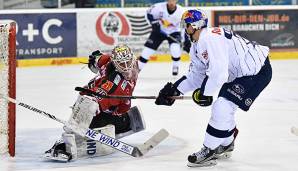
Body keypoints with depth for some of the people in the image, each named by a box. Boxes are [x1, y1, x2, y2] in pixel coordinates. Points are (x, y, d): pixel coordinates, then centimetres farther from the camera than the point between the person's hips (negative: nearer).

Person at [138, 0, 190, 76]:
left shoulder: (181, 12, -23)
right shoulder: (159, 7, -24)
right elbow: (150, 13, -6)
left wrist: (187, 41, -21)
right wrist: (154, 23, -18)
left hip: (173, 32, -1)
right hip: (159, 30, 1)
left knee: (175, 48, -25)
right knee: (148, 48, -5)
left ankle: (175, 66, 3)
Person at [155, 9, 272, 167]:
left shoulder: (210, 37, -24)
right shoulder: (196, 48, 10)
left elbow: (218, 71, -28)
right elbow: (196, 75, 18)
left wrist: (205, 93, -16)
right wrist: (174, 89, 9)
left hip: (258, 71, -11)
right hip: (239, 74, 11)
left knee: (222, 108, -13)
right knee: (223, 108, 17)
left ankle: (209, 152, -3)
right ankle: (225, 146, 36)